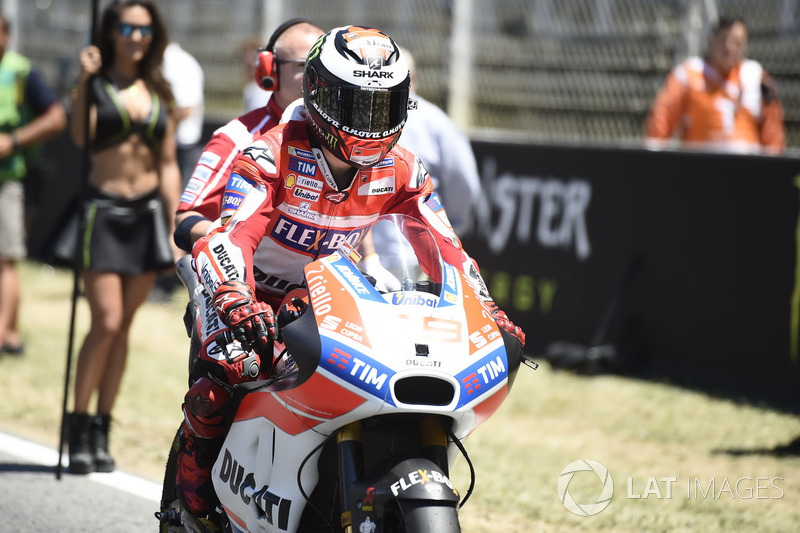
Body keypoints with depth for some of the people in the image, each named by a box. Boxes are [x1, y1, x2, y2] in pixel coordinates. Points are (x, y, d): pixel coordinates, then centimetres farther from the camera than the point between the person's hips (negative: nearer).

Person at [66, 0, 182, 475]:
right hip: (104, 209, -4)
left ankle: (102, 431, 10)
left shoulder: (158, 92, 11)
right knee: (106, 323, -11)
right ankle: (79, 428, 0)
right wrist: (84, 81, -28)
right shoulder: (98, 82, -1)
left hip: (148, 212, 4)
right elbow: (81, 136, -19)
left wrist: (176, 228, 6)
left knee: (124, 326, 5)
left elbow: (168, 165, 12)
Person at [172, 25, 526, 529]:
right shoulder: (273, 154, -20)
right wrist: (237, 300, -51)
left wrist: (489, 313, -19)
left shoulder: (401, 171, -4)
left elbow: (447, 250, -3)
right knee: (217, 380, -31)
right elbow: (229, 237, -31)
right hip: (259, 300, -5)